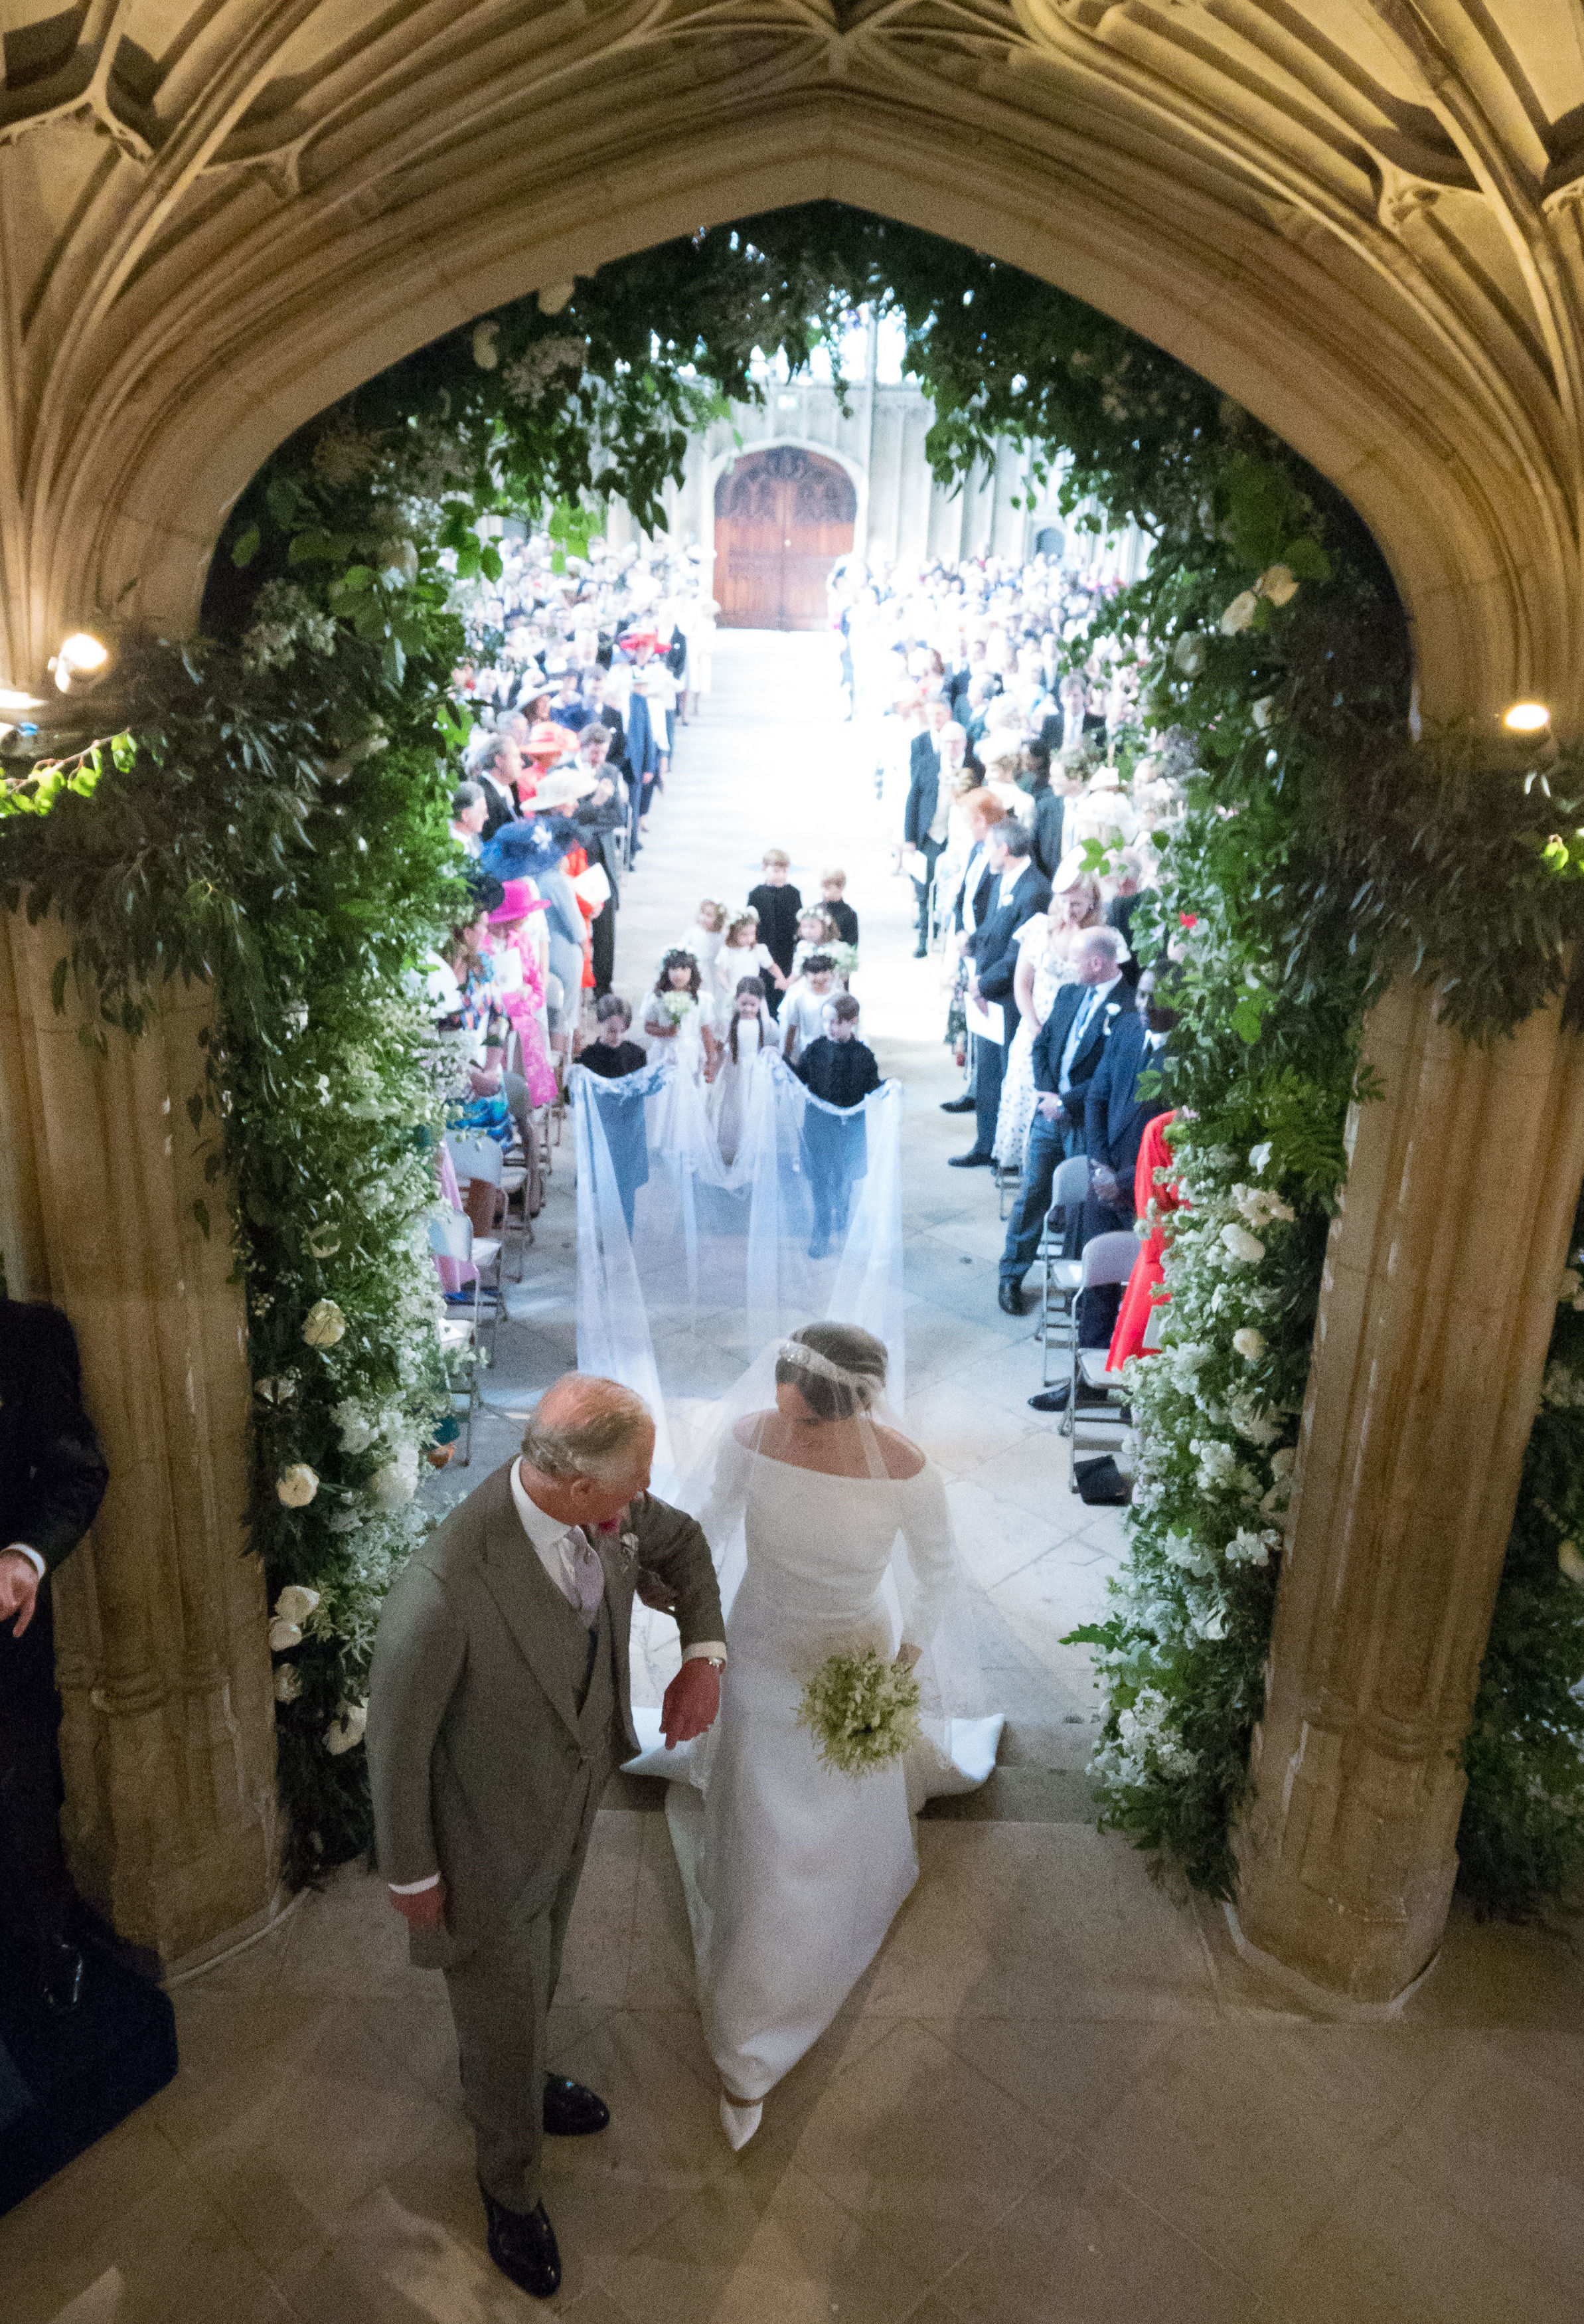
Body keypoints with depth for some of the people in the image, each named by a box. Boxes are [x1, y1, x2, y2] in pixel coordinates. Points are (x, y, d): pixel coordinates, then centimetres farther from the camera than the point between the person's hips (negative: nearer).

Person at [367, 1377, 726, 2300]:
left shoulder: (613, 1508, -22)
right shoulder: (444, 1589, -41)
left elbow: (682, 1543, 2)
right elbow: (396, 1740, -24)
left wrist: (705, 1652, -12)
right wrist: (411, 1874, -10)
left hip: (576, 1796, 6)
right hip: (492, 1836, -6)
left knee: (535, 1974, 33)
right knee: (504, 2008, 21)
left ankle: (511, 2078, 65)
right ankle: (513, 2185, 51)